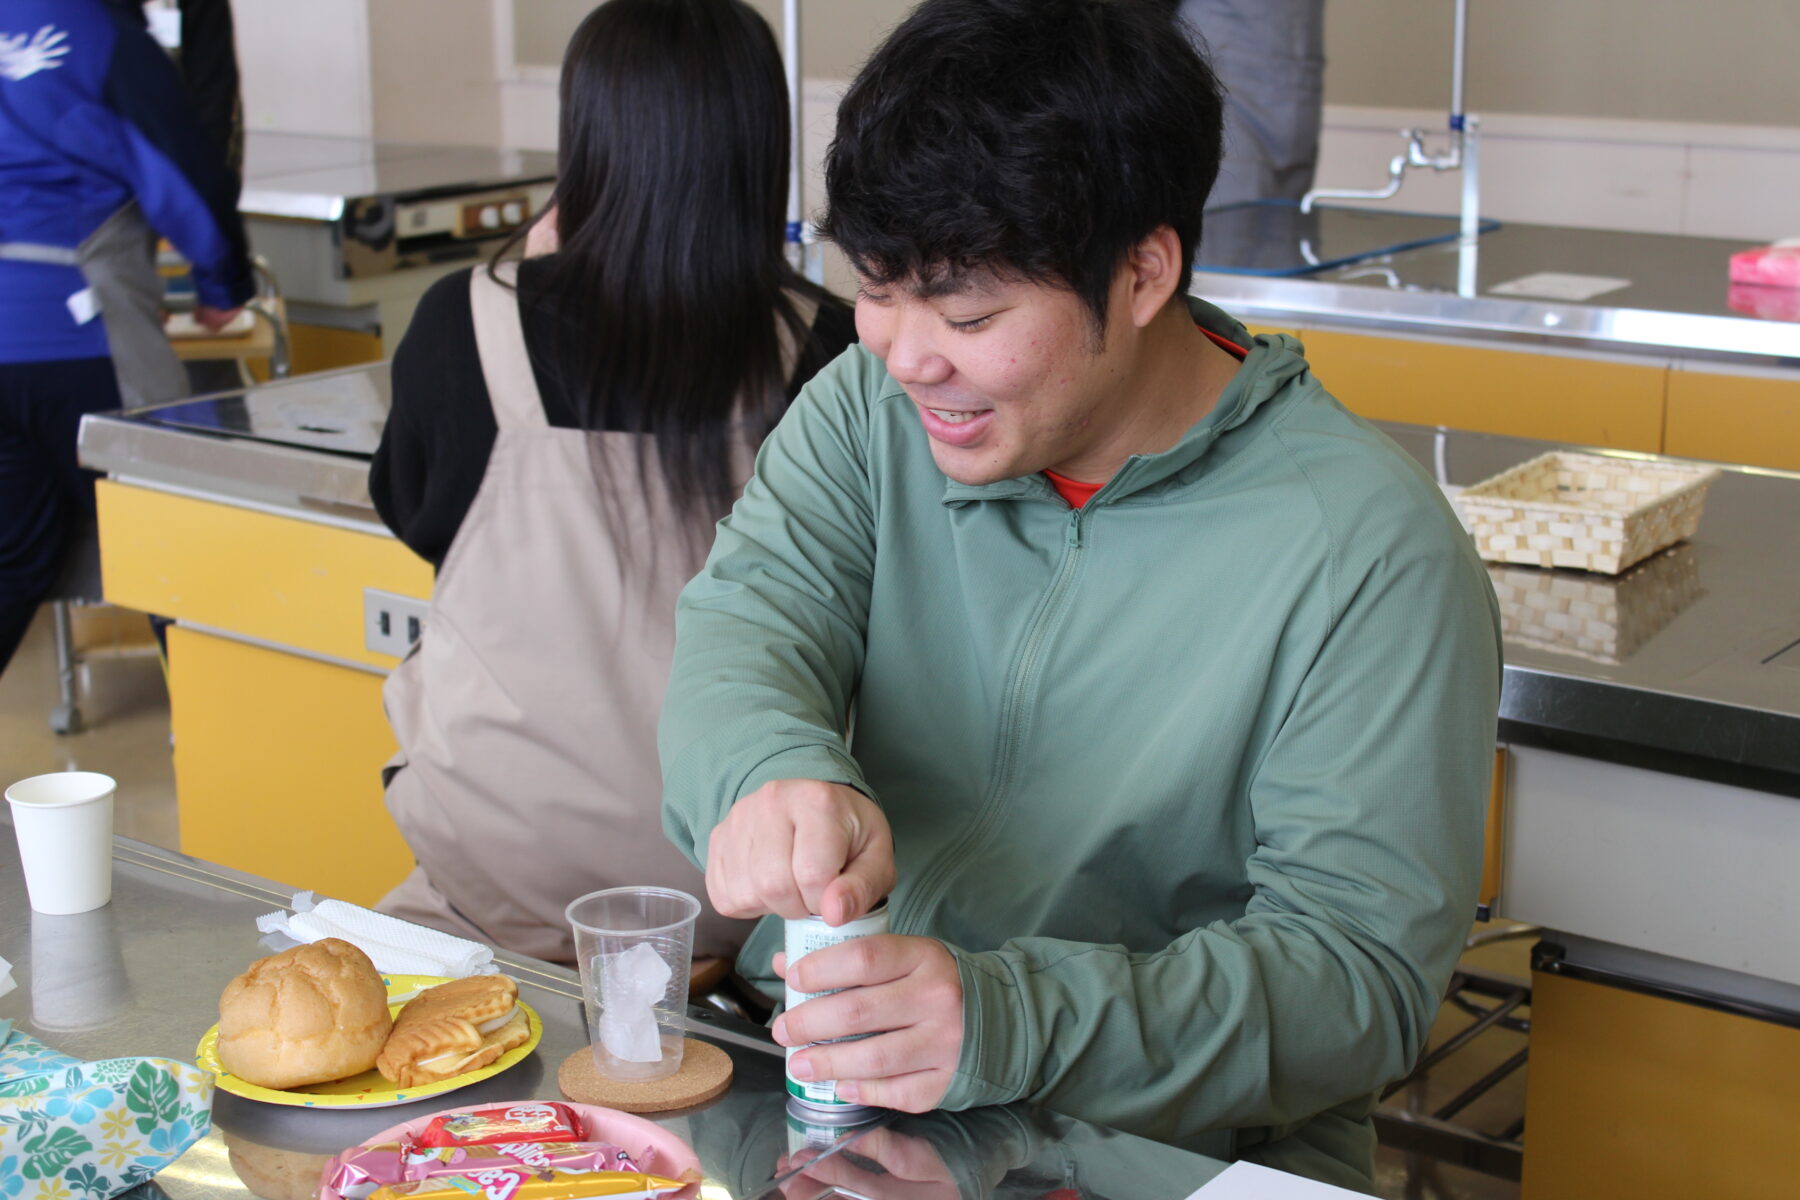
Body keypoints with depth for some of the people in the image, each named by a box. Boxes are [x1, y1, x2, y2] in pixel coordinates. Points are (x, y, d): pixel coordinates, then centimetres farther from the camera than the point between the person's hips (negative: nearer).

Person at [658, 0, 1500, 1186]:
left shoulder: (1369, 551, -13)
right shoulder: (874, 402, 3)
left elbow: (1363, 966, -16)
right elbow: (751, 622, -10)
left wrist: (1014, 1023, -31)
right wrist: (771, 773, -35)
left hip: (1169, 1153, -3)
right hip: (804, 1079, 3)